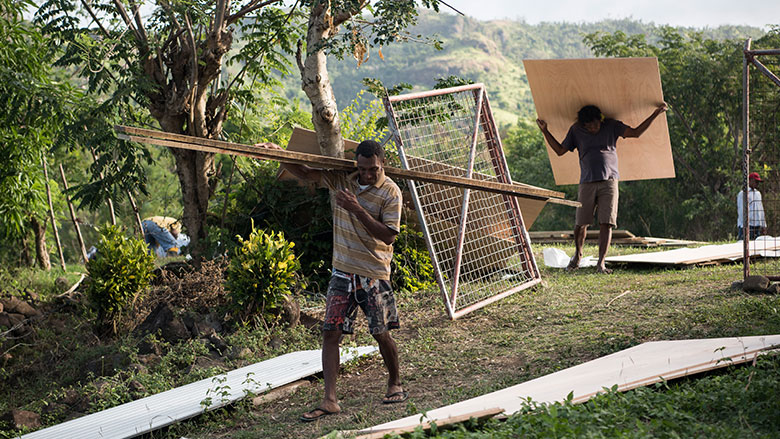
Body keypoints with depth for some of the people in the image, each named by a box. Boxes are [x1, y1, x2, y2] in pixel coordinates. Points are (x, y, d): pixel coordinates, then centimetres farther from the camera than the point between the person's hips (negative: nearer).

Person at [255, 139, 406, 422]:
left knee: (381, 332, 3)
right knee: (330, 332, -4)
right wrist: (278, 153, -11)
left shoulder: (390, 192, -10)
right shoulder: (340, 179, 3)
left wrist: (356, 209, -23)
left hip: (373, 273, -4)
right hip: (342, 271, 4)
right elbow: (304, 173, 6)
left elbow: (388, 235, -17)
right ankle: (330, 400, -3)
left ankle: (395, 384, 28)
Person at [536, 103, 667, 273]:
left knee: (606, 223, -8)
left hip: (609, 182, -1)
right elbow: (560, 150, 13)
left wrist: (656, 114, -1)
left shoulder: (611, 126, 8)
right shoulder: (576, 130, 10)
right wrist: (545, 131, 8)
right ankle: (578, 253, 29)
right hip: (587, 183, 1)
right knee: (581, 223, 2)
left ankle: (601, 262, -6)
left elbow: (636, 132, 5)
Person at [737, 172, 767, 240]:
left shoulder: (758, 193, 19)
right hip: (747, 226, -7)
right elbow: (741, 211, -10)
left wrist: (764, 226, 15)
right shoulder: (742, 194, -5)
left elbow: (761, 210, 21)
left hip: (758, 227, 7)